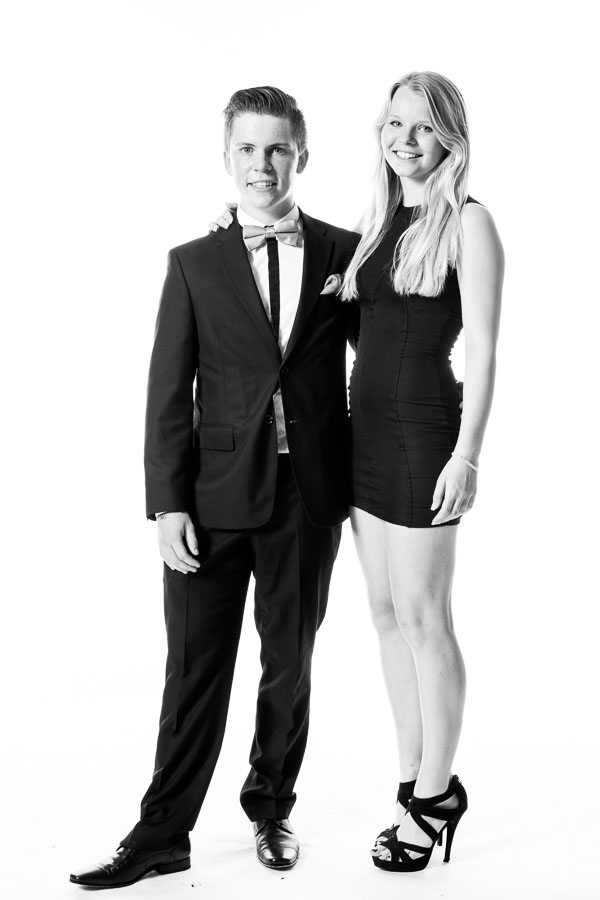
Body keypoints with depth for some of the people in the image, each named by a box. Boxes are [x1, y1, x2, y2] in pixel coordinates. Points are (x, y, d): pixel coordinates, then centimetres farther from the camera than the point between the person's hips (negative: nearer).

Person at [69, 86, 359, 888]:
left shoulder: (345, 252, 4)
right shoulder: (194, 265, 3)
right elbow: (169, 394, 0)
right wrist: (168, 504, -8)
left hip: (309, 498, 1)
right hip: (216, 497, -1)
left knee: (289, 665, 13)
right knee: (195, 671, 4)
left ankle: (272, 807, 32)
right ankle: (162, 835, 16)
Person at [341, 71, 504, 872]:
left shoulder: (467, 221, -7)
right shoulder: (377, 221, 13)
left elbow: (482, 350, -12)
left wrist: (466, 456, -17)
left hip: (423, 429, -7)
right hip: (366, 429, 7)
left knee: (424, 617, 1)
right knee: (387, 613, 11)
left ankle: (434, 795, 16)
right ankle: (419, 783, 23)